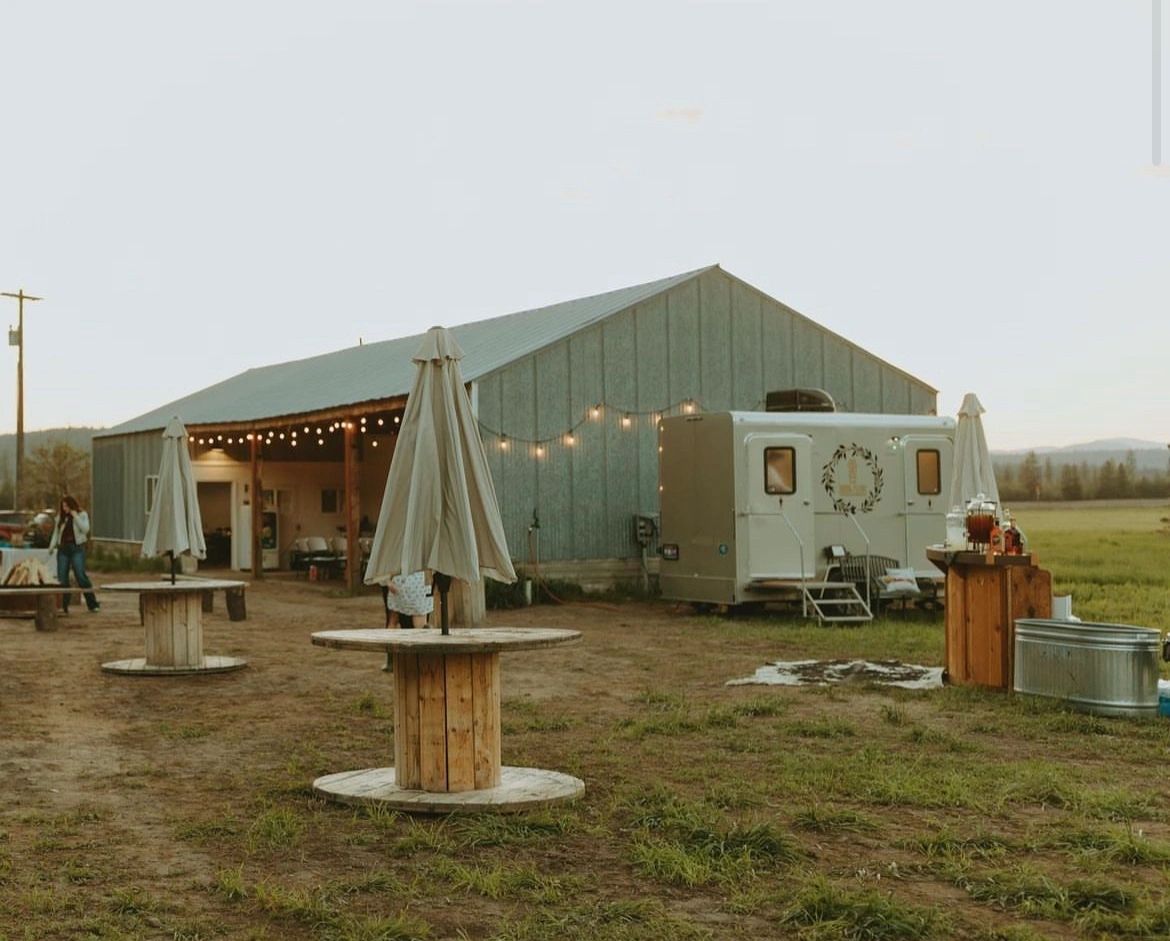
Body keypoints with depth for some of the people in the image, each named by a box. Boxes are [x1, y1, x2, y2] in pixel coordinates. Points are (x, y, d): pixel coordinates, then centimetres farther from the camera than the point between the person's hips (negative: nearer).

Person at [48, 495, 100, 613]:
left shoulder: (82, 515, 2)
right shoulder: (60, 516, 12)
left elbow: (85, 529, -12)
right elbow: (56, 532, 16)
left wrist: (75, 516, -15)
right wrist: (52, 546, 4)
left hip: (77, 548, -4)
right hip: (63, 548, 4)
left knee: (81, 575, -11)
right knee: (62, 577, 0)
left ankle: (92, 604, -5)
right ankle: (63, 605, 7)